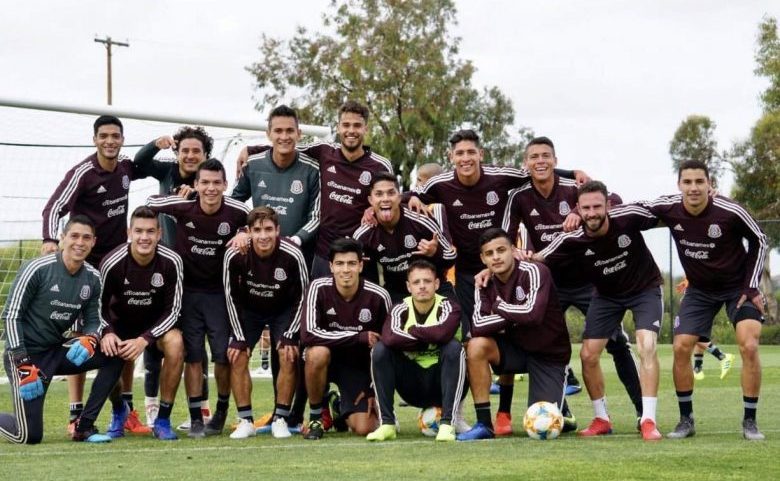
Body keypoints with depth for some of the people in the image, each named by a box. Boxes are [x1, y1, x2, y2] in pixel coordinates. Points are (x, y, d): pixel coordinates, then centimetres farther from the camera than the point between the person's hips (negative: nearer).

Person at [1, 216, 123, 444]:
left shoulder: (92, 278, 2)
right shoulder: (38, 269, -15)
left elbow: (93, 320, 10)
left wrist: (89, 340, -17)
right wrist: (23, 365, -20)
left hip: (56, 352, 6)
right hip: (25, 354, -6)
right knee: (30, 436, -14)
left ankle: (84, 425, -4)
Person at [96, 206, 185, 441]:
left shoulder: (171, 262, -21)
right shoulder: (112, 262, -21)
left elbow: (172, 310, -16)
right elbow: (99, 305, -8)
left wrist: (144, 340, -28)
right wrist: (106, 333, -29)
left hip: (157, 324, 0)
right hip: (120, 324, 1)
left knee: (175, 342, -32)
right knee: (106, 353, -27)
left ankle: (163, 419, -16)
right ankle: (119, 410, 9)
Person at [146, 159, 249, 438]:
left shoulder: (236, 212, -13)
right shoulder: (183, 207, -14)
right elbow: (150, 203, 4)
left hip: (220, 292, 0)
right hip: (188, 291, 0)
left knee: (223, 356, -3)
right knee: (192, 356, -1)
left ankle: (222, 411, 18)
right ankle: (196, 418, 5)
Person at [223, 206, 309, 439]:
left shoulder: (292, 255, -29)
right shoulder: (235, 254, -27)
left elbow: (302, 296, -14)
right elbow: (231, 296, -13)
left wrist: (289, 335, -16)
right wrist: (240, 337, -13)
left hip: (284, 311, -1)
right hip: (248, 310, 1)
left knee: (288, 356, -18)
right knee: (237, 356, -14)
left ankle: (280, 419, -5)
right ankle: (246, 421, -5)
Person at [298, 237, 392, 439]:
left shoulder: (378, 296, -16)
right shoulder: (319, 288, -18)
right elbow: (308, 334, -29)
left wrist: (376, 390, -4)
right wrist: (360, 337, -29)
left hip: (360, 365, 1)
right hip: (329, 358, -1)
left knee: (364, 429, -16)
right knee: (318, 353, -37)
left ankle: (339, 408, 22)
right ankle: (315, 416, -12)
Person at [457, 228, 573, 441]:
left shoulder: (534, 272, -20)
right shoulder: (485, 284, -5)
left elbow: (532, 314, -34)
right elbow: (477, 327, -18)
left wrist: (499, 306, -19)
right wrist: (513, 316, -25)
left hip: (549, 354, -4)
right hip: (516, 348, 4)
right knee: (476, 346, -26)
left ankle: (560, 410, 23)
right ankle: (483, 424, -15)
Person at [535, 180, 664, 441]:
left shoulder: (629, 217, -28)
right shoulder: (572, 239, -24)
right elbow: (537, 259, -18)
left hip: (646, 289, -3)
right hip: (607, 295, 3)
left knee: (646, 347, -23)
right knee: (588, 355, -3)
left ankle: (648, 421, -18)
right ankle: (601, 419, 17)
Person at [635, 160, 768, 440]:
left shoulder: (730, 212, -26)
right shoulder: (669, 208, -19)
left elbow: (759, 241, -10)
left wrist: (752, 286, -13)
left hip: (739, 286, -3)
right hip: (700, 289, 3)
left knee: (749, 346, -19)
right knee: (681, 347, -7)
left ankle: (750, 421, -5)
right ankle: (686, 420, 9)